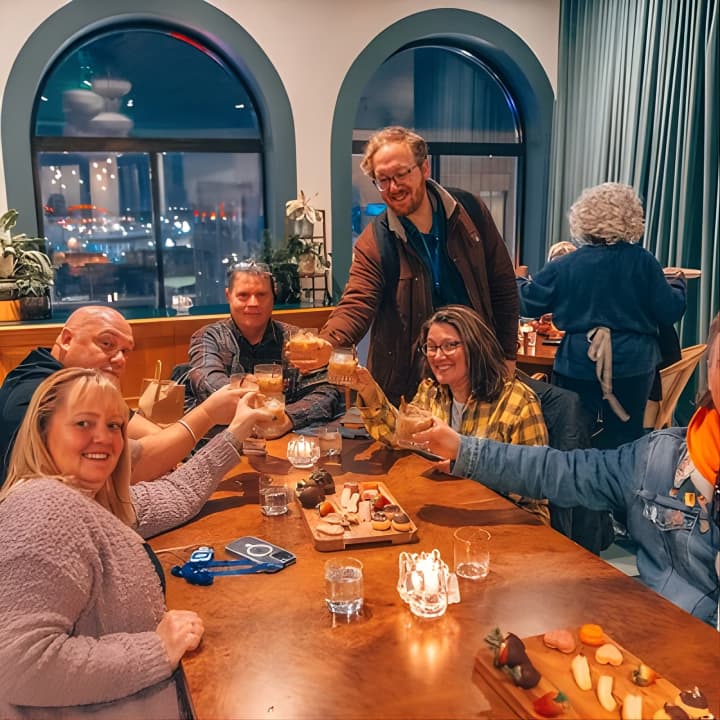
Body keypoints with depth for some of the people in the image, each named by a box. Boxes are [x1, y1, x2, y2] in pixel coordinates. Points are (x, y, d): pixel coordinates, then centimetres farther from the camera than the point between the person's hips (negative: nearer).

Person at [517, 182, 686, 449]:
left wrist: (515, 281, 23)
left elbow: (528, 303, 1)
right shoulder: (642, 261, -8)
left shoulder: (565, 266, -6)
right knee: (623, 444, 12)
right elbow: (670, 310, -4)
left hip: (577, 368, 0)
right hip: (632, 367, 0)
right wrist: (678, 283, 17)